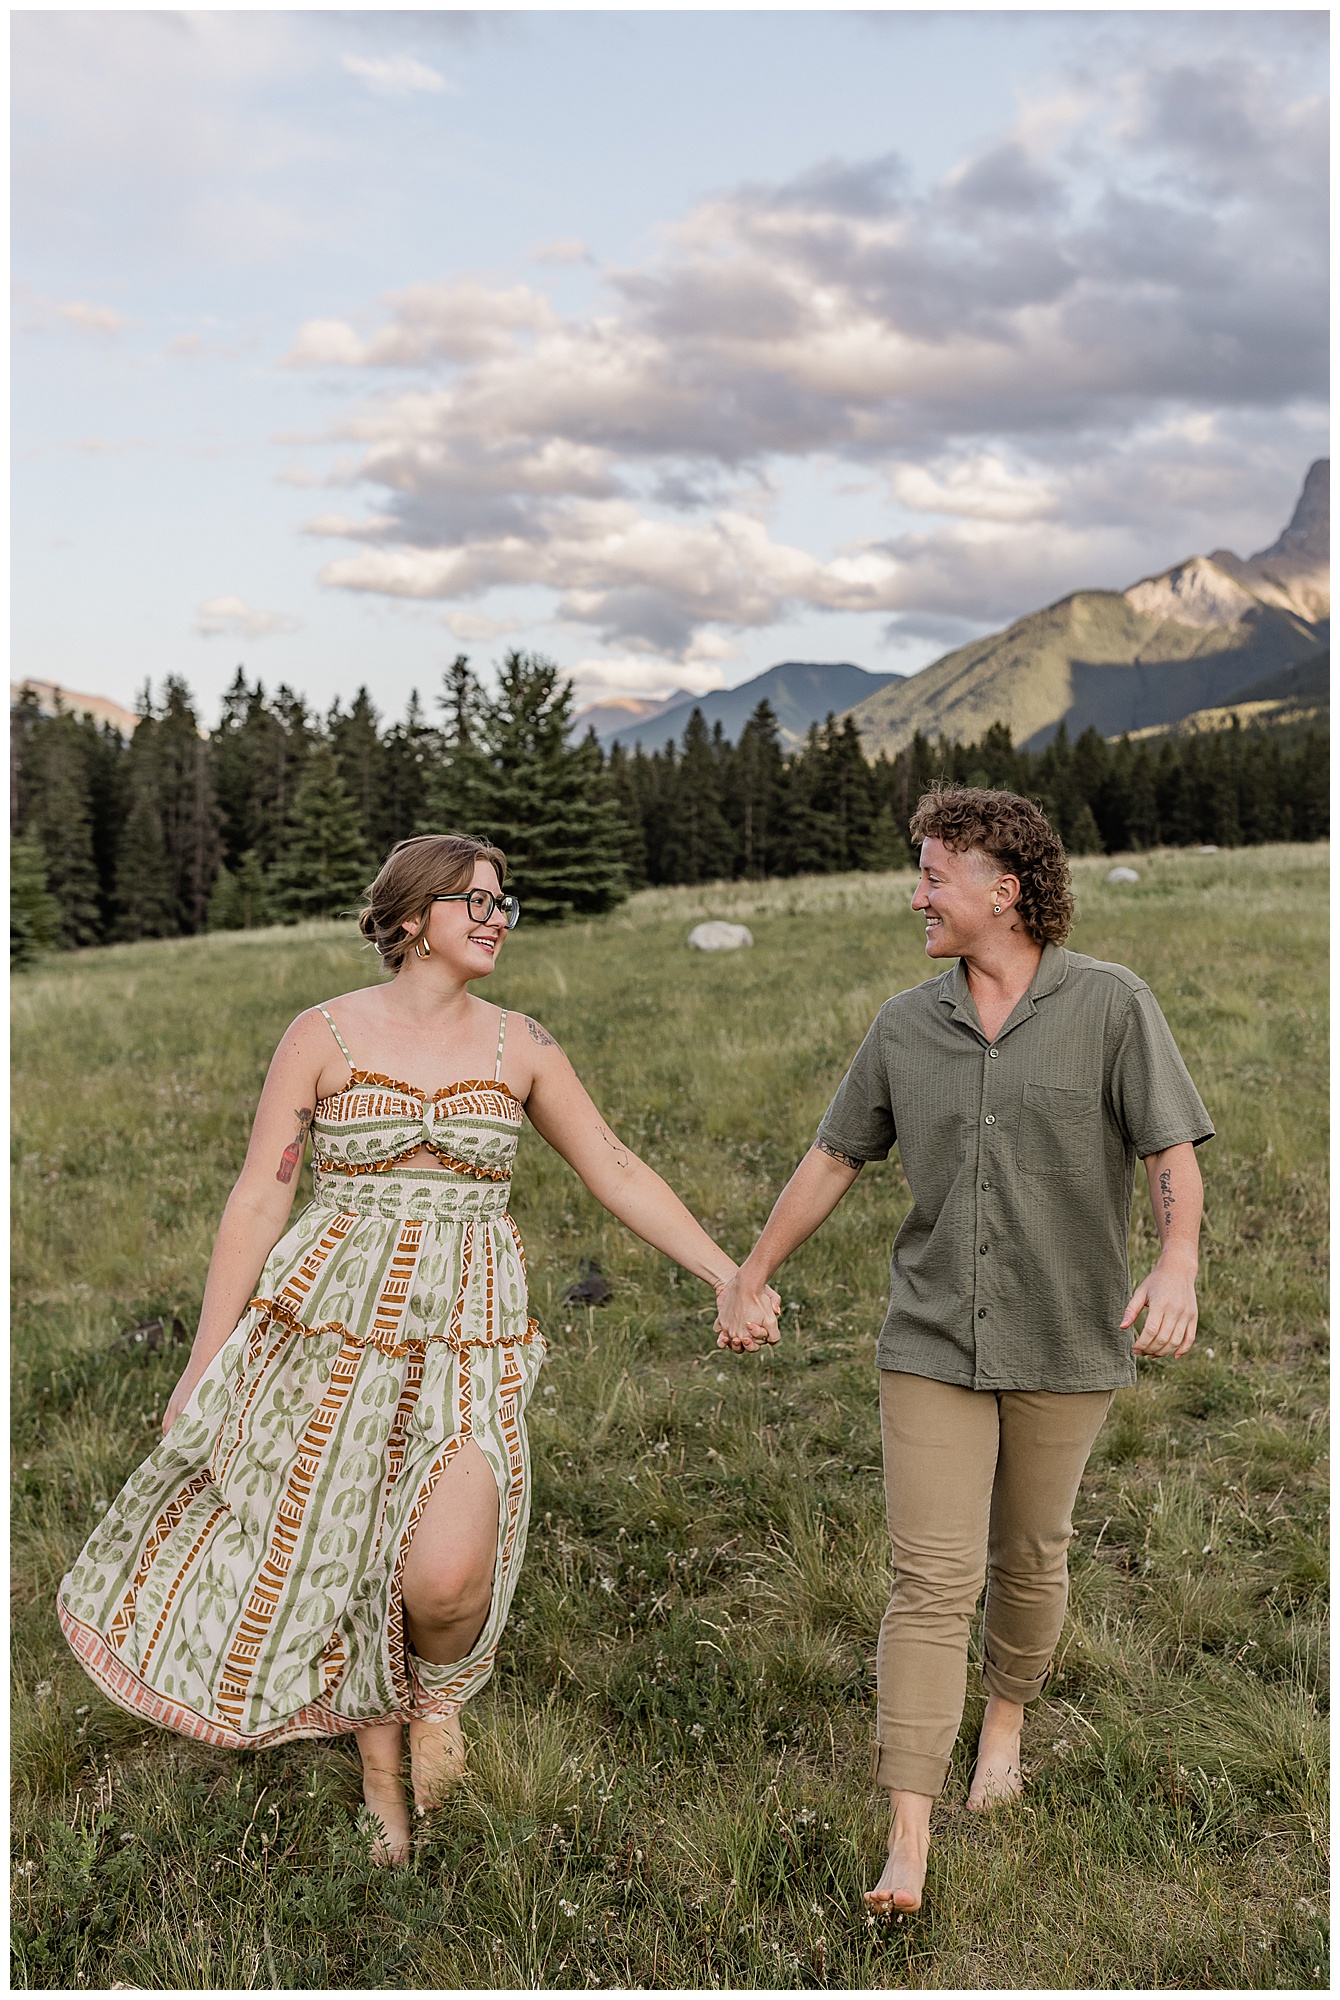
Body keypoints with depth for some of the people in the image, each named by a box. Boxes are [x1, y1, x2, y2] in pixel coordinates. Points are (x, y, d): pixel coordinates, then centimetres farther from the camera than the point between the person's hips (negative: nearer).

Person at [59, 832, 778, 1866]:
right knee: (335, 1553, 10)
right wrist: (206, 1360, -1)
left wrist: (730, 1276, 3)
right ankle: (381, 1781, 37)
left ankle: (441, 1685, 19)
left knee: (445, 1576, -19)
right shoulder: (326, 1033, -2)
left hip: (468, 1335, 0)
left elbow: (617, 1171, 9)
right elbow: (258, 1198, 0)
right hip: (335, 1323, 0)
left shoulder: (520, 1045, 4)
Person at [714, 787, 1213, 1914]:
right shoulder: (906, 1027, 3)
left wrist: (1178, 1265, -27)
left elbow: (1174, 1151, -8)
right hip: (932, 1344, 1)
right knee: (932, 1580, -4)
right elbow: (834, 1159, 11)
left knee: (1029, 1561, 16)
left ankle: (1006, 1721, 45)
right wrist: (749, 1277, 16)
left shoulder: (1110, 1005, -6)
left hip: (1065, 1347, -1)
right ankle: (908, 1841, -1)